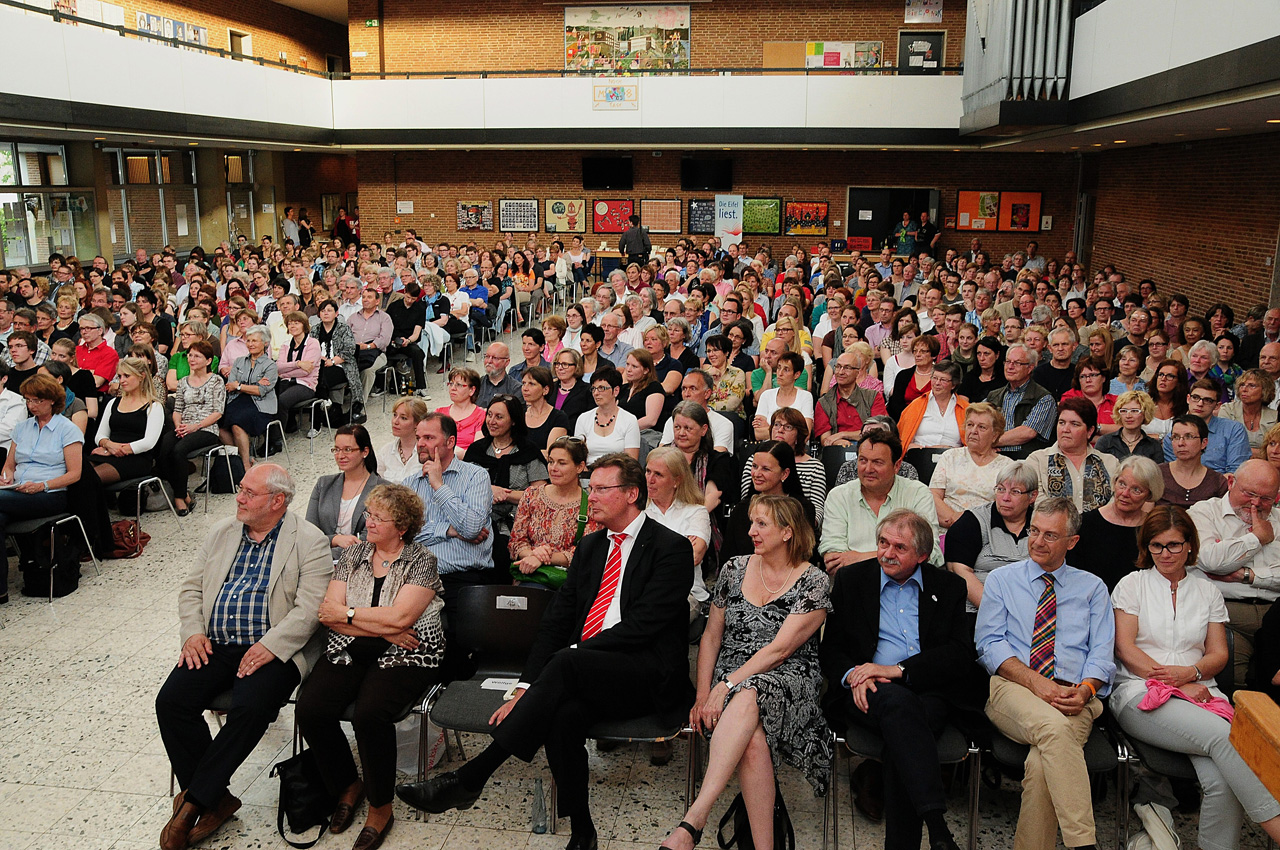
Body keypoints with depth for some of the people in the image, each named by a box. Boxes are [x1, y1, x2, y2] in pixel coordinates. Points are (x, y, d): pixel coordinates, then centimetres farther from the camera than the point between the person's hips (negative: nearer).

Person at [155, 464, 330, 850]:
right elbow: (191, 588, 17)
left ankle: (193, 803, -13)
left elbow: (310, 608, -12)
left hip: (272, 650, -5)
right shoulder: (221, 532, 15)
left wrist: (270, 647, -20)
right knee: (170, 702, -16)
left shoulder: (309, 541, -4)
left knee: (250, 708, -29)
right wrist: (193, 632, 0)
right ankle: (215, 800, -4)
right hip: (214, 646, 5)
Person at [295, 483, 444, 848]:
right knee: (310, 708, -20)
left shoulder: (422, 561, -2)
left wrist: (346, 614, -6)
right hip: (349, 652, 5)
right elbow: (328, 613, 1)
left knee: (369, 712, -31)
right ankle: (348, 786, 6)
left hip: (403, 656, -4)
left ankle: (380, 807, -7)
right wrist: (382, 628, -11)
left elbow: (399, 617, -16)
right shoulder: (353, 555, 12)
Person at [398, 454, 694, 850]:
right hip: (584, 676, 5)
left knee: (564, 664, -32)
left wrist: (575, 653, -15)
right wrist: (526, 687, -1)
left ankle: (469, 778, -30)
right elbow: (556, 620, 11)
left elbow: (642, 625, -13)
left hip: (647, 677, -5)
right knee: (565, 713, -31)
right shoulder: (589, 546, 17)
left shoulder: (671, 547, -3)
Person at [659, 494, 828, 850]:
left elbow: (780, 649, -13)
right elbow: (712, 636, 14)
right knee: (752, 741, -33)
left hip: (788, 680, -3)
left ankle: (692, 821, -46)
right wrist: (703, 694, 0)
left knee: (745, 699, -40)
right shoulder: (734, 570, 11)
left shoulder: (813, 582, -3)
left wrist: (727, 686, -20)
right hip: (730, 682, 4)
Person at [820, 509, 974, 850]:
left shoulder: (949, 587, 13)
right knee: (897, 701, -35)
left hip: (929, 692, 1)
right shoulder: (850, 580, 14)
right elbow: (830, 647, 11)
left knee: (902, 736, -33)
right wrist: (852, 675, -12)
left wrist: (898, 669, -11)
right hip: (869, 693, 0)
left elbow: (961, 655, 1)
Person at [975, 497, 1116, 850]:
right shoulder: (1001, 580, 16)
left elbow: (1102, 654, 10)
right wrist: (1036, 682, -12)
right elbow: (989, 643, 4)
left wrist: (1085, 690, -12)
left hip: (1075, 699, 1)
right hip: (1012, 689, -1)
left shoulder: (1093, 587, 20)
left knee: (1043, 760, -32)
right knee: (1053, 728, -36)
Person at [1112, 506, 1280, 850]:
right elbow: (1125, 648, 3)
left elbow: (1219, 654, 15)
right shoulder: (1132, 584, 12)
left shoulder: (1208, 591, 21)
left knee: (1223, 783, -29)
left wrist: (1191, 673, -7)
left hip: (1198, 691, 3)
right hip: (1140, 692, -3)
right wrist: (1173, 682, -8)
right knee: (1222, 735, -33)